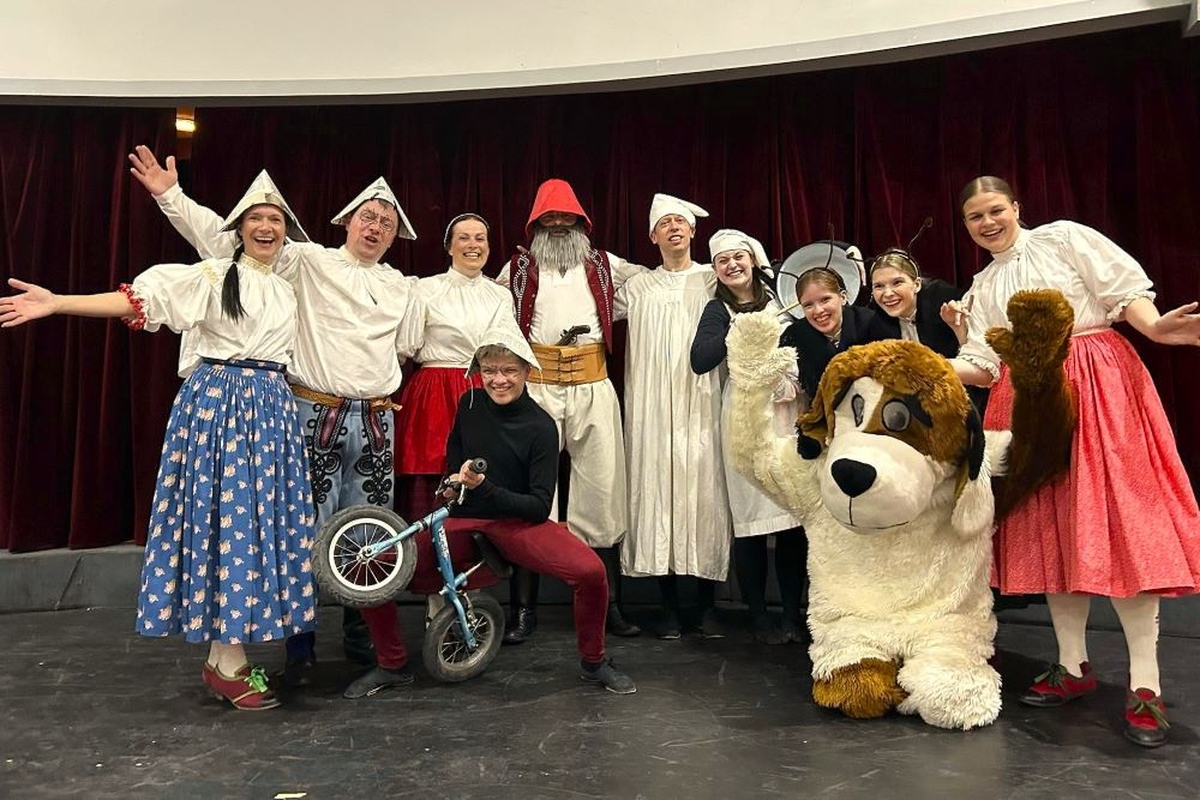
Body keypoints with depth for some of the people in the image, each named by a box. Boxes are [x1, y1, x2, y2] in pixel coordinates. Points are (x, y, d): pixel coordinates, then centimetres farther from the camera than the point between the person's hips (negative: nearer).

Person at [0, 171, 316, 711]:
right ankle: (230, 664, -1)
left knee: (264, 518, 2)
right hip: (216, 402, -5)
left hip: (272, 408, 6)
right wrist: (57, 303, -21)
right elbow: (137, 300, -9)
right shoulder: (212, 276, 1)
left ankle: (222, 654, 12)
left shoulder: (288, 292, 17)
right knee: (225, 514, -7)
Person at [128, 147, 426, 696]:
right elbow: (224, 239, 1)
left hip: (375, 420, 3)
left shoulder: (404, 289, 16)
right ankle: (300, 646, 13)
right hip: (314, 415, -3)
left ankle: (364, 636, 24)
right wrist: (171, 195, -5)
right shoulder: (306, 262, 4)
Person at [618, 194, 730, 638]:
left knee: (705, 495, -3)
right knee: (658, 494, -1)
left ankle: (706, 605, 9)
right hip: (653, 409, 1)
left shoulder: (714, 280, 11)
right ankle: (670, 607, 9)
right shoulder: (638, 287, 15)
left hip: (701, 407, -1)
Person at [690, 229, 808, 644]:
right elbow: (700, 360, -13)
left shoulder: (778, 300, 14)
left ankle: (793, 612, 14)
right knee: (750, 516, -3)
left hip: (789, 411, 3)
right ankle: (758, 616, 11)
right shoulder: (718, 309, 4)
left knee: (795, 514, 1)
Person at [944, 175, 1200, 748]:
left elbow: (1124, 289, -1)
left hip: (1097, 384, -5)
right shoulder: (982, 288, 18)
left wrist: (1153, 326, -20)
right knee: (1048, 524, 3)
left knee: (1117, 516, -11)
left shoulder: (1064, 237, 7)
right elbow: (983, 365, 10)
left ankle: (1145, 683, -7)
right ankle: (1073, 666, 13)